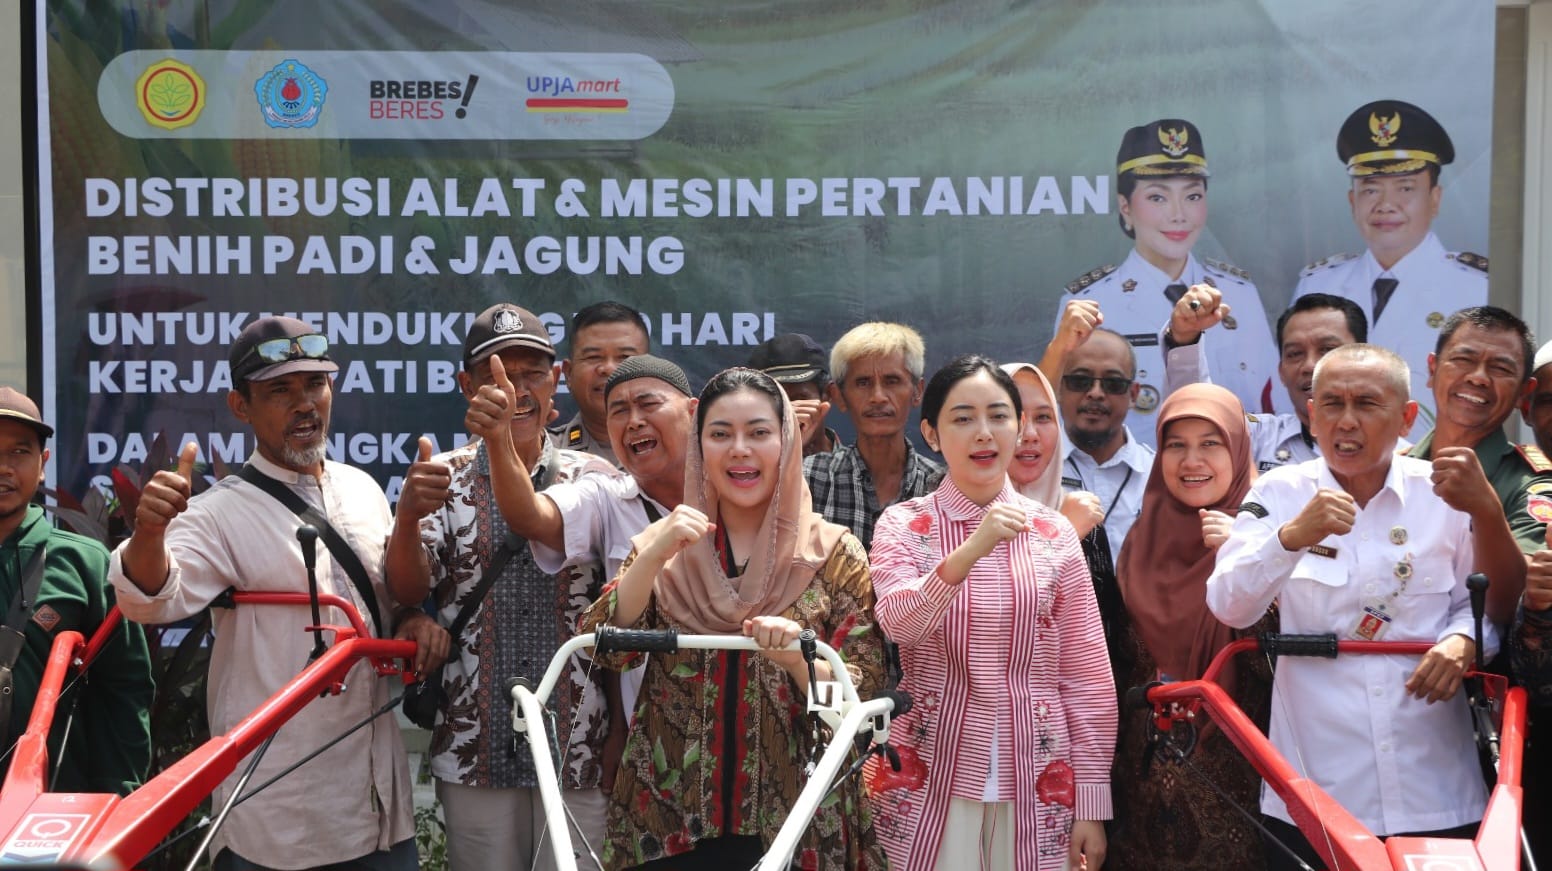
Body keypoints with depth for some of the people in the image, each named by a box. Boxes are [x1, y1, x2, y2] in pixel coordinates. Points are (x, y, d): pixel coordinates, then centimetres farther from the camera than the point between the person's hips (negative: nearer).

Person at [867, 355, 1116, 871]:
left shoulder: (1054, 534, 3)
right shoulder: (903, 525, -1)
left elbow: (1087, 676, 4)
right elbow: (898, 623, -19)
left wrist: (1092, 802, 1)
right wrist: (970, 550, -34)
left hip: (1036, 784, 2)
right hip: (931, 781, -1)